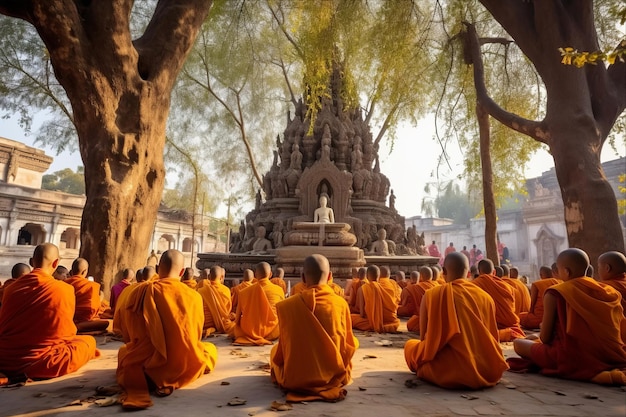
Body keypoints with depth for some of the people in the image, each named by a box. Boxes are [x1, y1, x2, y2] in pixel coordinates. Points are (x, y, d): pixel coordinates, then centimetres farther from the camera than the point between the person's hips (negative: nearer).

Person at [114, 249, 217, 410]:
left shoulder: (136, 292, -8)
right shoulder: (193, 296, -11)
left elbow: (127, 336, 5)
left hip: (143, 364, 4)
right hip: (182, 366, -4)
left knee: (124, 351, 36)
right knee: (210, 348, 27)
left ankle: (141, 378, 16)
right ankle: (170, 381, 12)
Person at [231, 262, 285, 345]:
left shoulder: (244, 292, -6)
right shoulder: (279, 290, -8)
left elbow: (237, 319, 2)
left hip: (249, 332, 2)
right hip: (272, 333, -2)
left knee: (236, 327, 30)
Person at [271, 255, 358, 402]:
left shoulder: (286, 306, -14)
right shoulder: (341, 303, -11)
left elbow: (283, 349, -3)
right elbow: (349, 345, 1)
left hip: (295, 378, 0)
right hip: (335, 376, 0)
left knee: (275, 350, 28)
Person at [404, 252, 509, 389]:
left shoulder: (431, 295, -5)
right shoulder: (486, 297, 3)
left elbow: (425, 338, 2)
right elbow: (492, 338, 13)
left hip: (448, 372, -4)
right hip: (488, 371, 4)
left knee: (410, 345, 20)